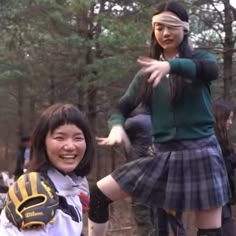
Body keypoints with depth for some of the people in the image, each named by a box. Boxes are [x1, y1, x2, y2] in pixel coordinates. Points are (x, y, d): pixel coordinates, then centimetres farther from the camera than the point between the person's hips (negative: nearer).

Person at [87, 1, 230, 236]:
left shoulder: (198, 57, -1)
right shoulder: (148, 72, 10)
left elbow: (211, 70, -25)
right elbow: (122, 107, 6)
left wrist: (171, 65, -44)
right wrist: (117, 126, -19)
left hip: (200, 153, -4)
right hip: (164, 155, 4)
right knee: (98, 195, 0)